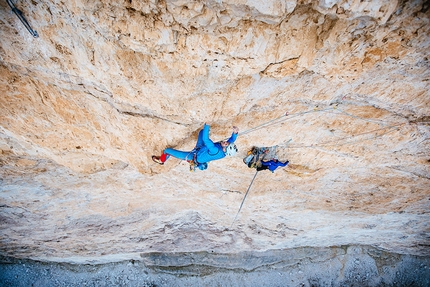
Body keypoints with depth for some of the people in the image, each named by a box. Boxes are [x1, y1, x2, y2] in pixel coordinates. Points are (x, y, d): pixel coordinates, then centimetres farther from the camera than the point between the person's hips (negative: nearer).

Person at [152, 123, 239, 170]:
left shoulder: (215, 151, -43)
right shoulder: (225, 151, -20)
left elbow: (205, 139, -45)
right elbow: (232, 140, -6)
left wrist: (207, 126, -36)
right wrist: (235, 132, -25)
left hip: (193, 157, -8)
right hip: (202, 150, 8)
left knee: (167, 151, 3)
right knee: (202, 131, 22)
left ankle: (161, 160, 38)